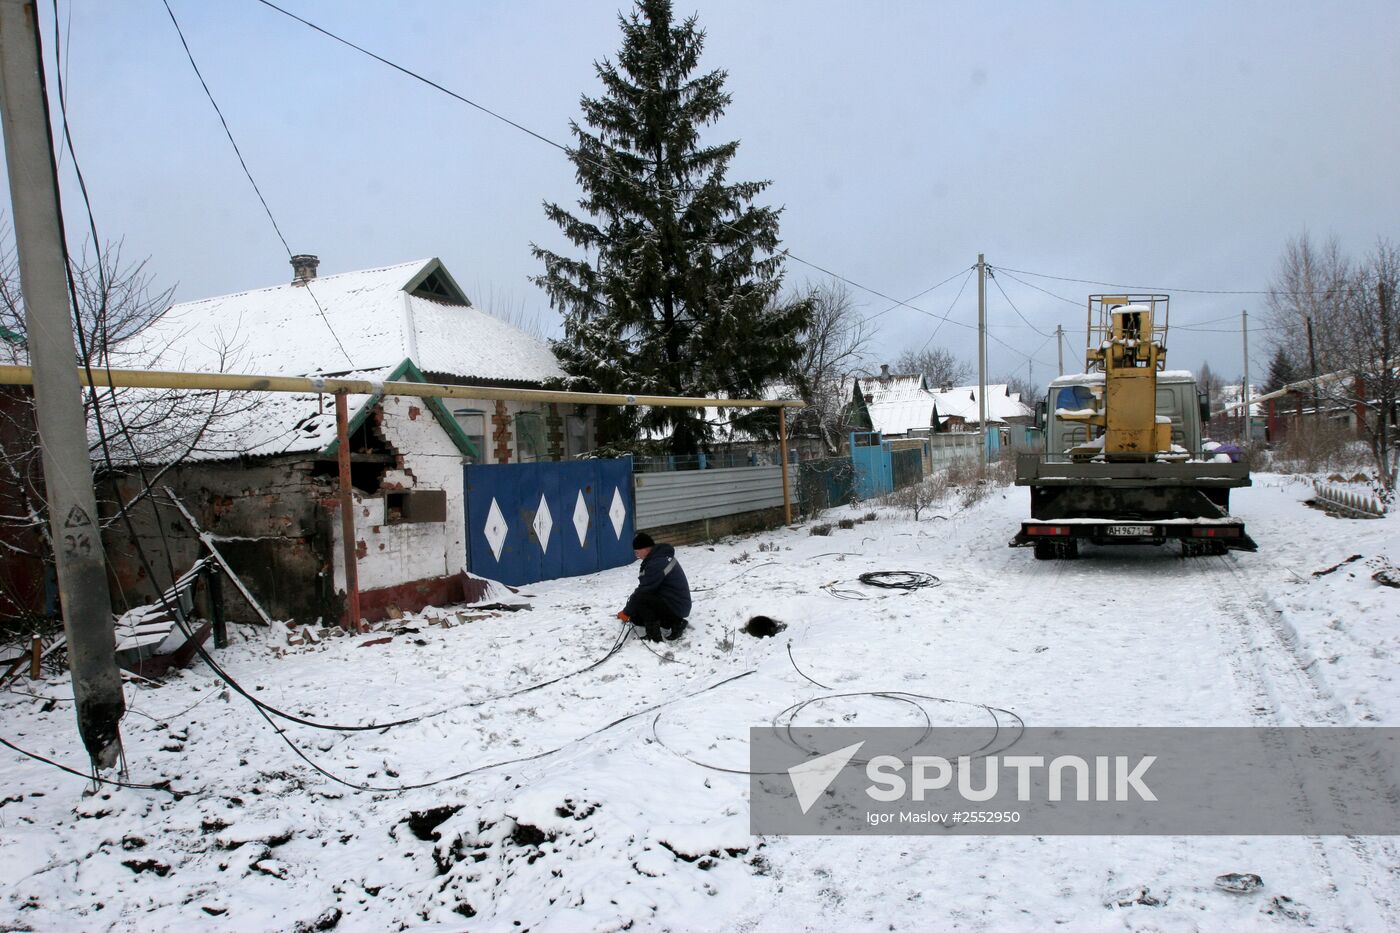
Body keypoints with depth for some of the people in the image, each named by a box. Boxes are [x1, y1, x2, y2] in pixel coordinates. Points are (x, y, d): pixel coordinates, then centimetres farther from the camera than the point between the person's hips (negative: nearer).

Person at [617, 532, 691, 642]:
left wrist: (626, 612, -10)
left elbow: (643, 591, -22)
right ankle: (674, 623, 11)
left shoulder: (656, 564, -25)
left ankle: (654, 636, -13)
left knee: (640, 599, -24)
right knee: (636, 618, 12)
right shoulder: (661, 555, 7)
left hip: (676, 606, -10)